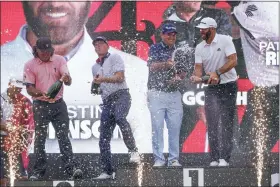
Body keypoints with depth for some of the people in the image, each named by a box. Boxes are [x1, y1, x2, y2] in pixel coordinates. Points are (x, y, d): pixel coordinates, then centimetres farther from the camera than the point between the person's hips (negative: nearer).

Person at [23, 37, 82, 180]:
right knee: (40, 138, 3)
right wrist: (41, 93, -26)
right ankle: (38, 170, 8)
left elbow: (68, 82, -8)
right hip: (40, 105, -1)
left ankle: (72, 167, -10)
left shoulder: (59, 60, 2)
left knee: (63, 136, -4)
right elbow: (29, 88, -5)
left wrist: (66, 78, -34)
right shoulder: (30, 65, -2)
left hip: (58, 104, 1)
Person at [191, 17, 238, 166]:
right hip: (212, 87, 4)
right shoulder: (199, 48, 5)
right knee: (212, 122, -2)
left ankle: (224, 158, -1)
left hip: (228, 86, -4)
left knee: (226, 123, -3)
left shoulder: (225, 40, -9)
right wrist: (197, 76, -23)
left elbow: (233, 61, -16)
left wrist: (217, 73, -26)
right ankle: (214, 158, 2)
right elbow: (198, 67, 0)